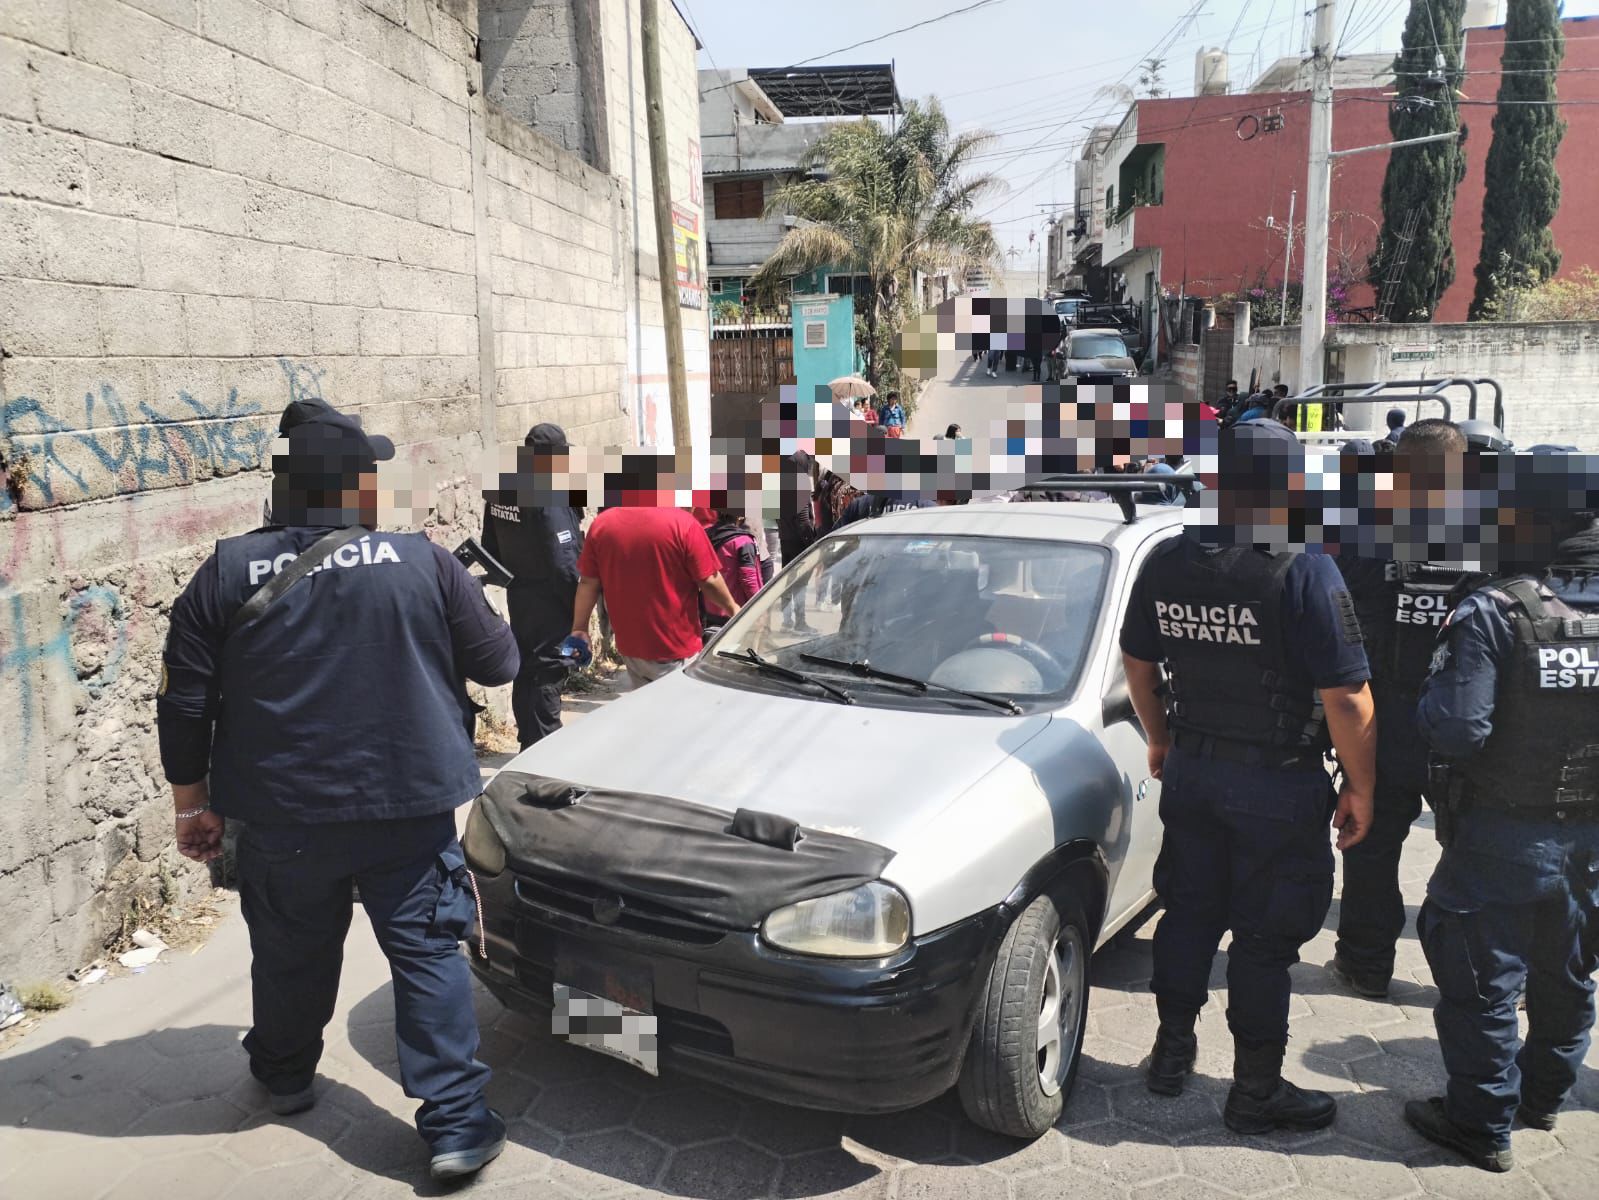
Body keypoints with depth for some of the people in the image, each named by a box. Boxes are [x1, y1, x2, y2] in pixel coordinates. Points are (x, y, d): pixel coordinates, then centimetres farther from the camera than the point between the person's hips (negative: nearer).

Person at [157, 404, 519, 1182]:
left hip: (282, 817, 2)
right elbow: (497, 663, 2)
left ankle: (284, 1076, 44)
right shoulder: (422, 562, -5)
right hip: (407, 806, -2)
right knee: (426, 954, 5)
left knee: (290, 954, 21)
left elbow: (183, 705, 1)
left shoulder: (228, 572, -1)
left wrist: (193, 805, 12)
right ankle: (454, 1124, 5)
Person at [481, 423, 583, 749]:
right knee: (547, 675, -1)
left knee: (525, 671, 17)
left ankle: (529, 743, 29)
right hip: (550, 601, -8)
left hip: (518, 597, 8)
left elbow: (490, 549, 12)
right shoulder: (549, 499, -21)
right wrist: (579, 609, -13)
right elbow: (564, 563, -22)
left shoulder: (500, 493, 4)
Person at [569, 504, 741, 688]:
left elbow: (588, 582, 3)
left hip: (630, 645, 5)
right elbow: (709, 581, -10)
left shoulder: (601, 524, -3)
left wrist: (580, 628, 14)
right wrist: (732, 608, 8)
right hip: (677, 647, -5)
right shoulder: (681, 522, -15)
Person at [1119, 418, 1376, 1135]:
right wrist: (1359, 789, -6)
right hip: (1278, 785, -5)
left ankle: (1171, 1052, 34)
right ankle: (1256, 1092, 22)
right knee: (1265, 938, 8)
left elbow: (1137, 664, 10)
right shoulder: (1305, 572, -19)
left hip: (1190, 771, 5)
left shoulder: (1166, 564, -2)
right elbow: (1346, 699, -19)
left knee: (1189, 914, 20)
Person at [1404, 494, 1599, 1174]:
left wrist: (1434, 688, -6)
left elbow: (1456, 730, -24)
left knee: (1481, 981, 8)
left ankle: (1483, 1127, 21)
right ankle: (1544, 1098, 41)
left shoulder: (1493, 612, -21)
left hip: (1505, 836, -6)